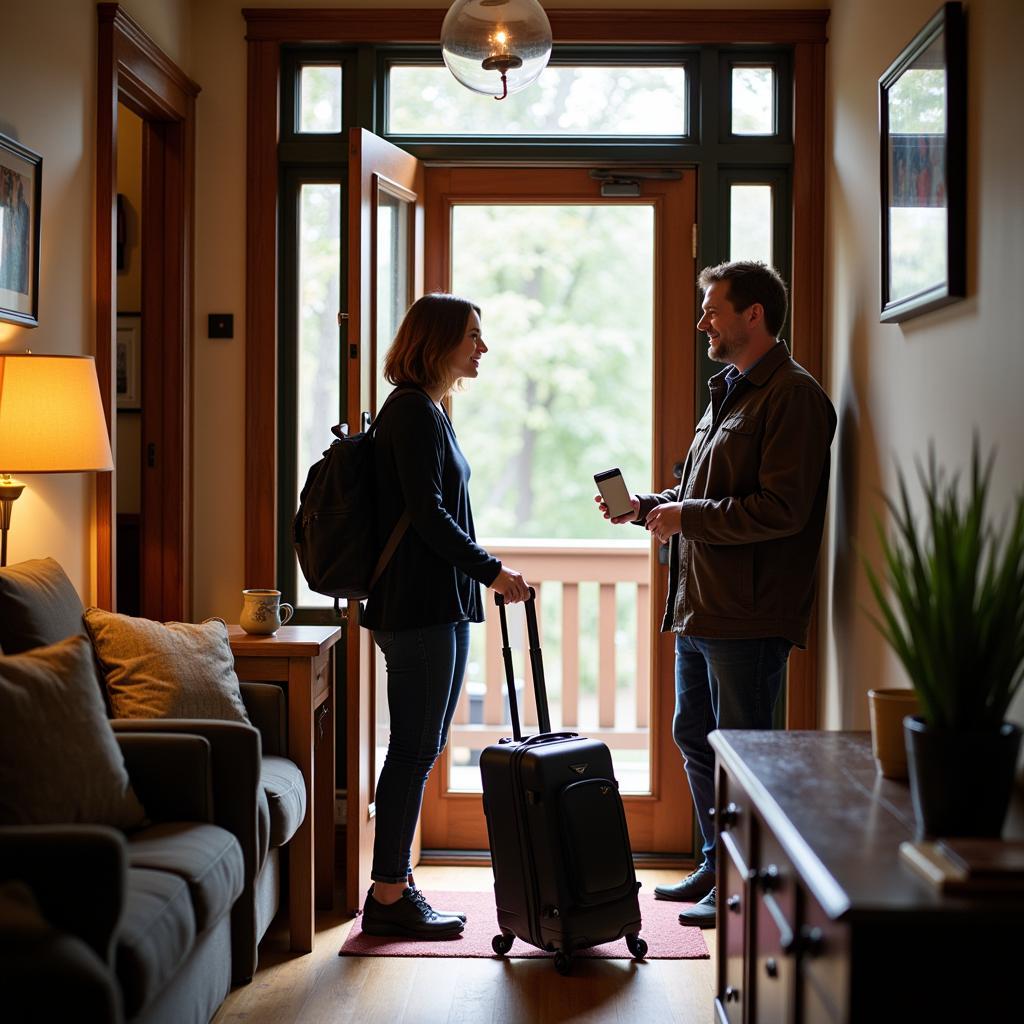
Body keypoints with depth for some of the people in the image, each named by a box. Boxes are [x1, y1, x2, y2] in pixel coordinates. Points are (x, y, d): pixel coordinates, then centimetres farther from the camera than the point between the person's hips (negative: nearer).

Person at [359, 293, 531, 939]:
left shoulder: (428, 411, 18)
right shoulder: (414, 411, -12)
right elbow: (427, 513, -19)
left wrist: (480, 578, 23)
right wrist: (493, 572, -16)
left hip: (438, 607, 10)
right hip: (419, 609, -10)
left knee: (420, 751, 12)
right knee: (414, 751, -5)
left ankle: (398, 887, 20)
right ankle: (388, 897, 3)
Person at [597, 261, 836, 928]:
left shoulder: (793, 396, -12)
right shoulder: (728, 392, 19)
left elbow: (782, 508, -22)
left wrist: (687, 517, -16)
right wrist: (646, 507, 10)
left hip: (749, 616, -10)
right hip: (699, 607, 10)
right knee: (695, 738, 17)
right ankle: (717, 867, 31)